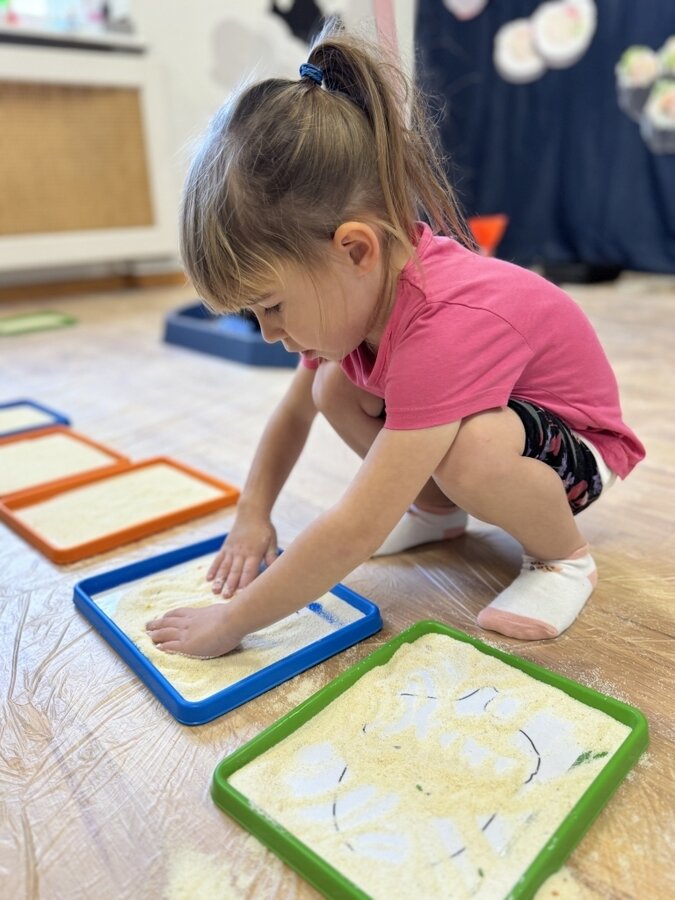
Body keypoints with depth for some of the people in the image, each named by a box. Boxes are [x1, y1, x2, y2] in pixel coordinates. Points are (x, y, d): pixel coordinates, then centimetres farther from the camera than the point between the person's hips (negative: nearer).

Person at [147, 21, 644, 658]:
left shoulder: (445, 324, -39)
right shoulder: (355, 287, -13)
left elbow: (352, 534, -39)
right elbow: (293, 411, 1)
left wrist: (231, 620, -28)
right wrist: (252, 516, -6)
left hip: (576, 444, -7)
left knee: (469, 450, -39)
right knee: (333, 388, -9)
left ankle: (562, 556, -8)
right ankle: (435, 509, 9)